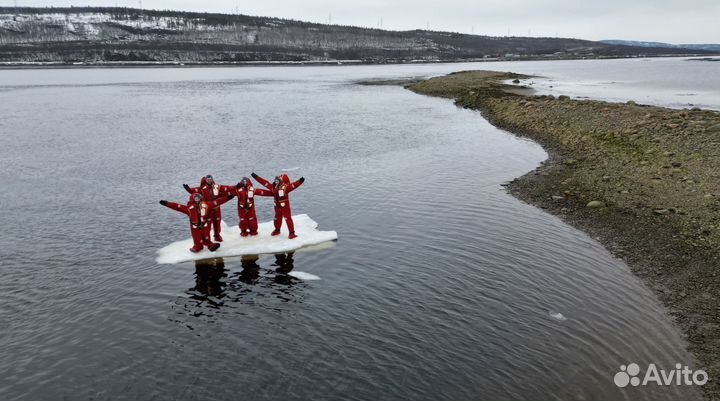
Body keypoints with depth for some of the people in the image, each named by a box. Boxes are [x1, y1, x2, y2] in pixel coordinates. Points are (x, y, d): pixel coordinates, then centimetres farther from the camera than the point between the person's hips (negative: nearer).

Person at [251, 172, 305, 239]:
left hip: (285, 206, -6)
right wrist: (256, 177, 6)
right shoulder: (273, 187, 3)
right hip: (277, 206, 7)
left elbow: (294, 185, -31)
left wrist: (300, 181, -50)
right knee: (277, 218, 21)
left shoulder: (286, 187, -16)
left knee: (288, 219, -4)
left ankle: (292, 233, 0)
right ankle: (277, 230, 41)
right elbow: (265, 182, 6)